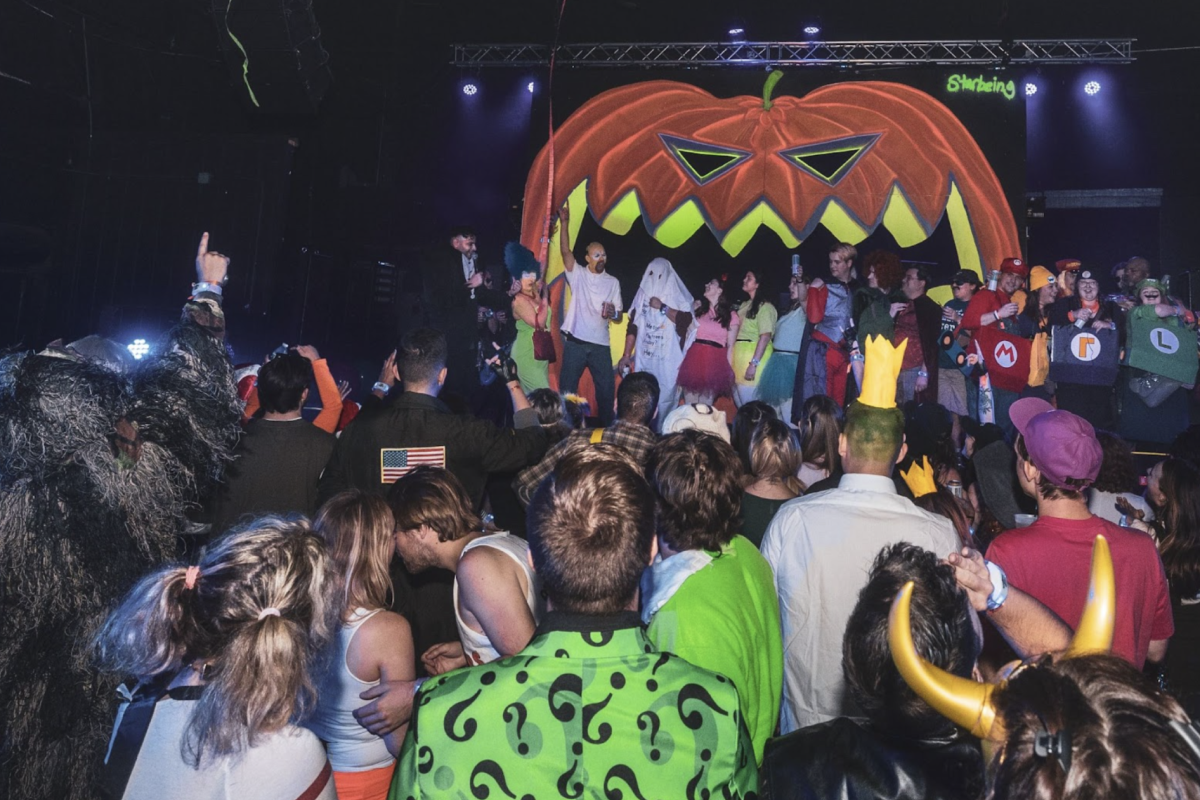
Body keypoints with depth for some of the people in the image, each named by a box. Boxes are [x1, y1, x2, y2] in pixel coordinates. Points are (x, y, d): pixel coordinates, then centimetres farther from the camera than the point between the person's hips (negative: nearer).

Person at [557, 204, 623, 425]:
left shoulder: (613, 282, 8)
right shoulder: (578, 275, 3)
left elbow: (619, 317, 8)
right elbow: (565, 250, -12)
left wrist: (613, 314, -16)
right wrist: (564, 223, -22)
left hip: (600, 344, 2)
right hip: (575, 342, -1)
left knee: (607, 387, 4)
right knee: (567, 386, 5)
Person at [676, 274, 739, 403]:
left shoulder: (731, 315, 8)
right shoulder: (698, 307, 14)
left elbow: (730, 346, 6)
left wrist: (729, 371, 1)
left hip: (715, 363, -2)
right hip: (694, 359, 2)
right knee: (689, 406, 1)